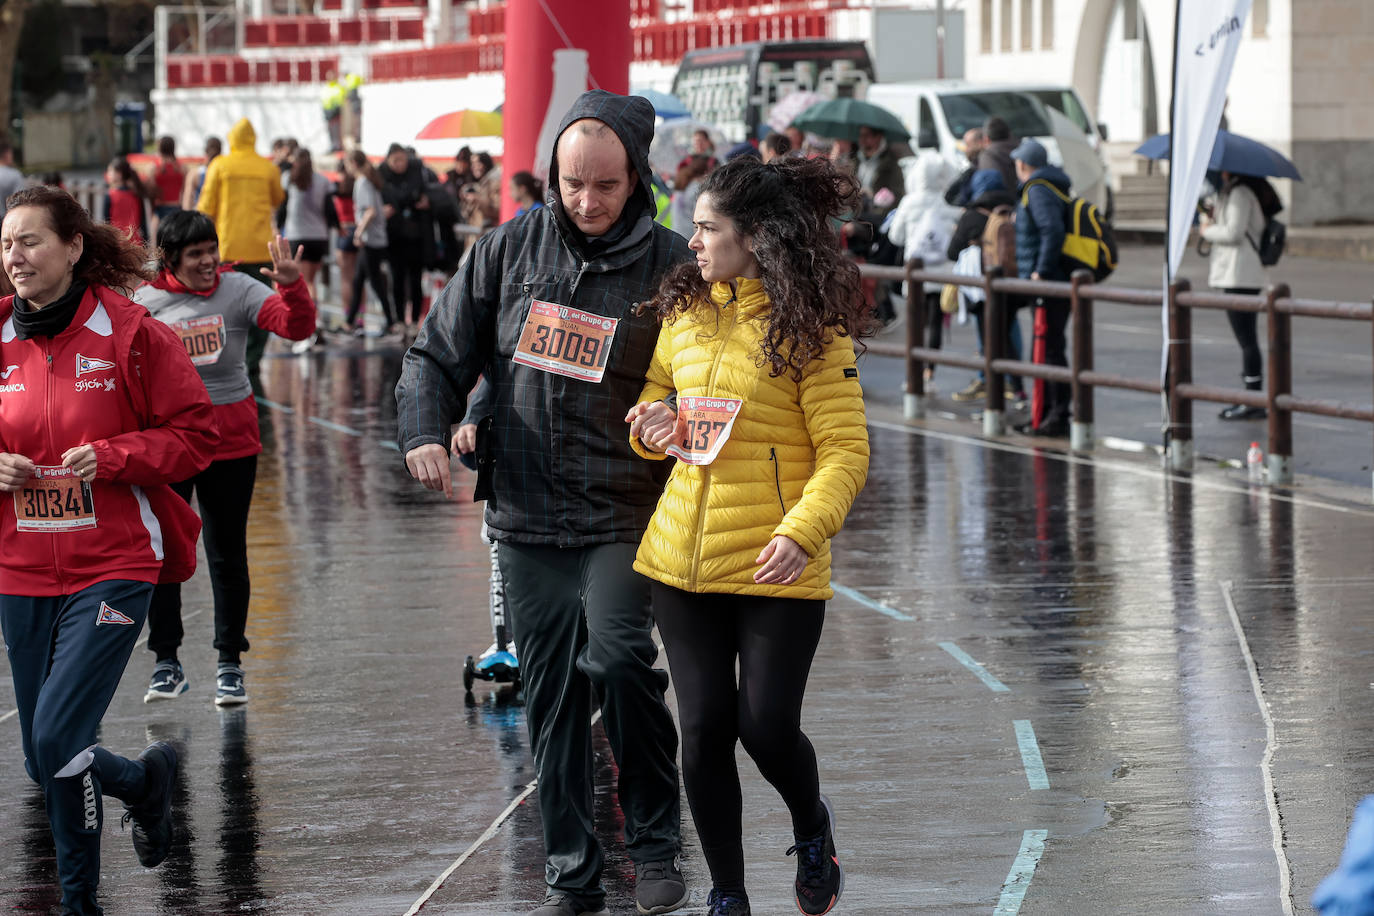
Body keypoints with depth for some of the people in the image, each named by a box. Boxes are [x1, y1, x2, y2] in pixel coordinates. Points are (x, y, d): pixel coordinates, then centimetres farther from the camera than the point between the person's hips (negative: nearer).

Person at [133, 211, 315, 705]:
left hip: (231, 442, -1)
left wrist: (292, 285, -33)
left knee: (228, 556, 7)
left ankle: (230, 664, 18)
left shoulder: (238, 290, -6)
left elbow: (296, 326, -17)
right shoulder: (144, 301, -4)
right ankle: (166, 663, 19)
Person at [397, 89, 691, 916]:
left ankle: (657, 846, -5)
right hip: (529, 518, 3)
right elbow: (440, 353, 10)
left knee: (617, 656, -23)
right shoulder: (511, 248, 4)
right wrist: (426, 430, -7)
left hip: (623, 515, -3)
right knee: (552, 700, 8)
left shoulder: (668, 265, -3)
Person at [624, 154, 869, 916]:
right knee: (704, 729, 3)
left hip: (774, 567, -5)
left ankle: (811, 827, 29)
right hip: (683, 560, 5)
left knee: (766, 729, -5)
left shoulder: (811, 331, -8)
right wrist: (652, 426, 0)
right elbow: (655, 396, 25)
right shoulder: (685, 312, 9)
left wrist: (802, 532, -26)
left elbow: (845, 452, -11)